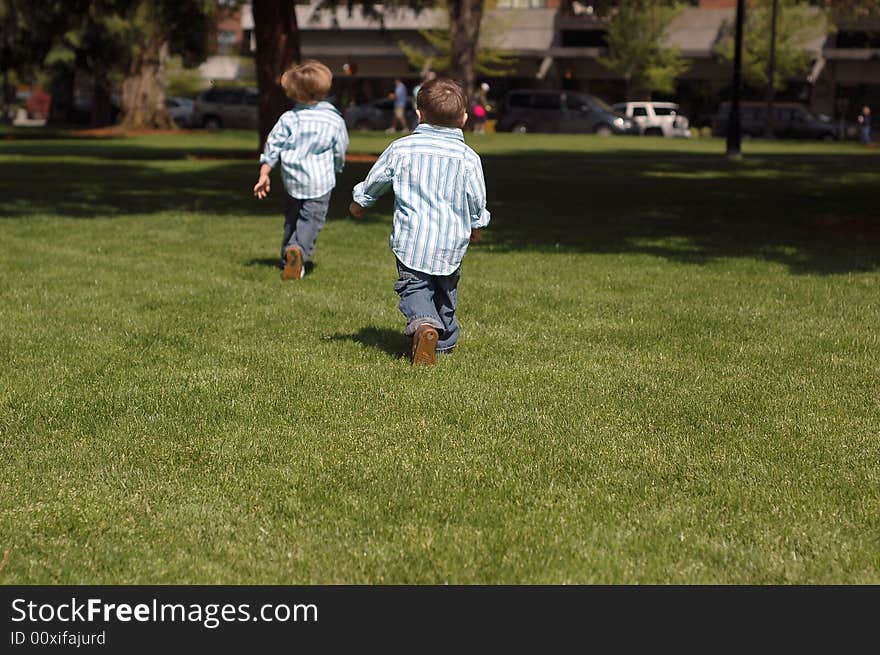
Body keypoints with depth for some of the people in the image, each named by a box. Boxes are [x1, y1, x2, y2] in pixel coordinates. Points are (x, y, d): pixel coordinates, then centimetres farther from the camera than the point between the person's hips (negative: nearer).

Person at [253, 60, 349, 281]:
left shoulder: (289, 118, -1)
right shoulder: (335, 120, -4)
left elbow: (273, 145, -1)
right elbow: (340, 152, 5)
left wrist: (264, 174, 5)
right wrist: (336, 169, 24)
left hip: (292, 180, 2)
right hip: (320, 179, -2)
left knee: (292, 219, 18)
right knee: (311, 219, -2)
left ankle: (287, 260, 19)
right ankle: (300, 251, -28)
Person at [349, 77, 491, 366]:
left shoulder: (400, 148, -2)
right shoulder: (468, 158, -3)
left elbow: (374, 181, 10)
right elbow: (477, 201, 4)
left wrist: (359, 203, 29)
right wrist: (476, 227, 24)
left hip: (410, 240, -1)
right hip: (451, 244, 1)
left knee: (413, 286, 3)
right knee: (446, 292, 20)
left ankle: (423, 324, -25)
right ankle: (445, 339, 27)